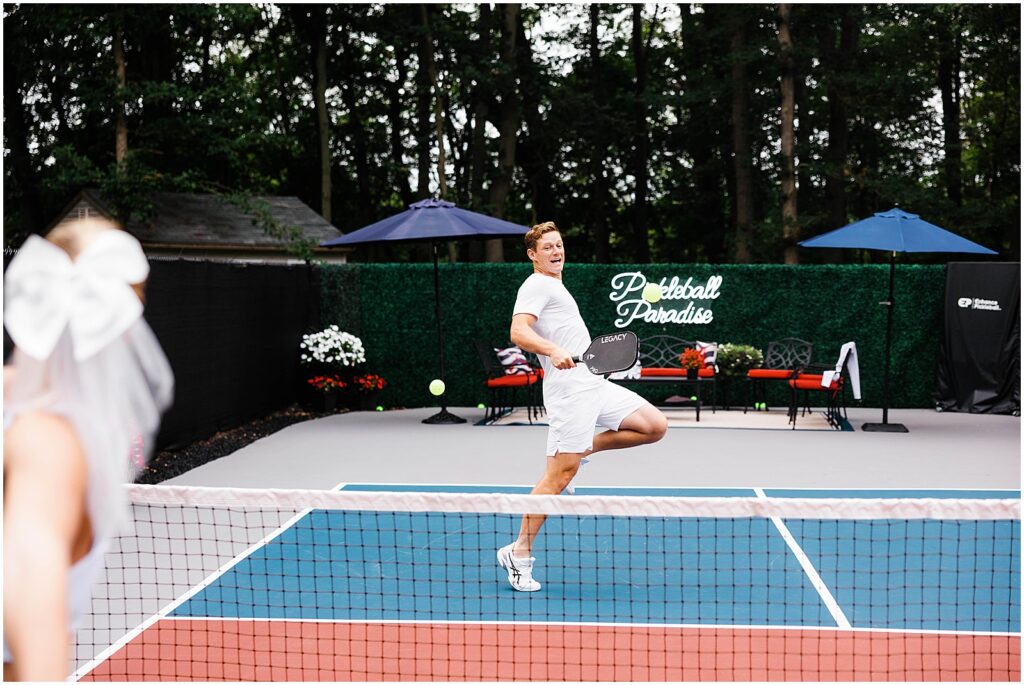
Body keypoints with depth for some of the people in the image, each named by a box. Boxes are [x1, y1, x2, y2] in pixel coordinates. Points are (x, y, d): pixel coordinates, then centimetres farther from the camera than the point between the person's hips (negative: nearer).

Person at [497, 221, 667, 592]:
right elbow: (519, 331, -22)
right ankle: (519, 554, -4)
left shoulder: (556, 286, 24)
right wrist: (553, 350, -37)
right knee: (558, 476, -11)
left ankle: (582, 450, 12)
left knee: (655, 426, 4)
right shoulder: (536, 285, -6)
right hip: (570, 389, -9)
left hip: (596, 384, 9)